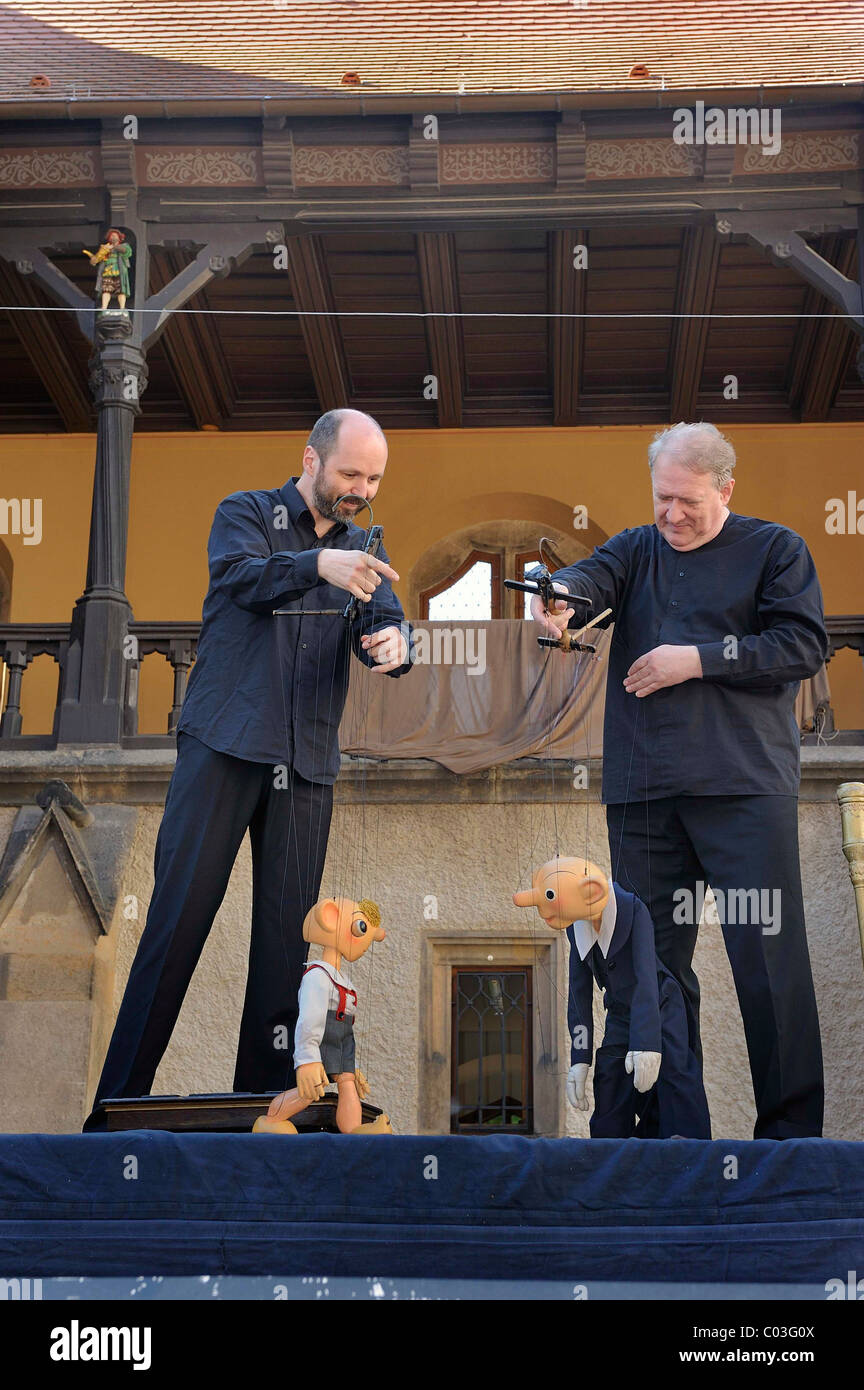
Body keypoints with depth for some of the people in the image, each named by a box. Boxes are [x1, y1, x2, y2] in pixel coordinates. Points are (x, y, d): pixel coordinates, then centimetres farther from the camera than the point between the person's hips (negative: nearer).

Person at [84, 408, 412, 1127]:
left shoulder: (363, 550, 17)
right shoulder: (247, 513, 5)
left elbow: (386, 623, 3)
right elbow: (239, 575, -15)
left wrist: (393, 644, -22)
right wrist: (319, 565, -34)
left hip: (306, 767, 4)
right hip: (224, 747, -4)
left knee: (287, 934, 2)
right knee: (179, 917, -7)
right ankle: (118, 1107, -2)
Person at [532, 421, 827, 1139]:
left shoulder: (775, 548, 8)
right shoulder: (638, 548, 18)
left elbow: (805, 643, -3)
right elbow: (594, 575, -4)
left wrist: (699, 658, -8)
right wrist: (562, 592, -28)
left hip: (745, 783, -4)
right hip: (643, 789, 4)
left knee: (768, 955, -7)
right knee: (655, 958, 7)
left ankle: (791, 1126, 1)